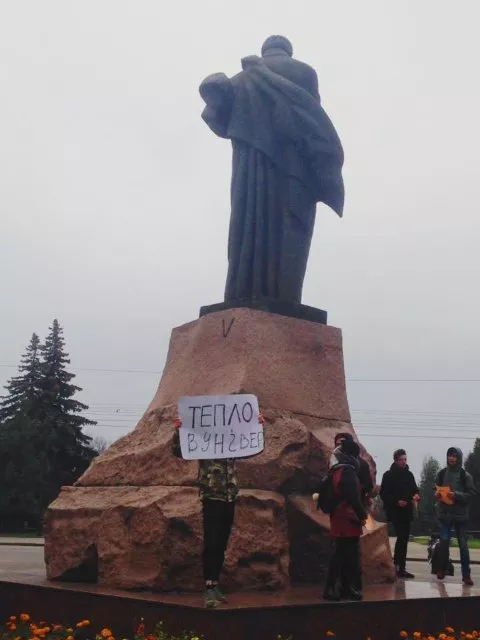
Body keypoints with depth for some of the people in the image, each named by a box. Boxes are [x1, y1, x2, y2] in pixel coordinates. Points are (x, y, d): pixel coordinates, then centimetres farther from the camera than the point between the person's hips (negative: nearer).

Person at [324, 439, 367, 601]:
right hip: (348, 522, -9)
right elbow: (353, 497, -22)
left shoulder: (336, 470, 15)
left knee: (341, 556, 12)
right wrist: (362, 515, -10)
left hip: (339, 521, 9)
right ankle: (351, 589, -1)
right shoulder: (348, 471, -15)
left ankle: (333, 589, 14)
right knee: (351, 557, -4)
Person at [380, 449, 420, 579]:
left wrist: (416, 495, -6)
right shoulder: (389, 475, -3)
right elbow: (384, 494, -5)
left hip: (407, 511, 6)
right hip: (395, 512, -6)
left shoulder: (409, 474, 13)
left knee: (404, 539, 7)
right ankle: (399, 567, -10)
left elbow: (414, 489, 17)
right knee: (402, 537, -15)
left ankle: (400, 567, 14)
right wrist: (396, 501, -18)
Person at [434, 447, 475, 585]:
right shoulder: (442, 473, 4)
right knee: (444, 541, -2)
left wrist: (456, 495, -19)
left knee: (463, 544, 1)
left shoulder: (465, 476, -4)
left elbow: (471, 493, -7)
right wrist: (437, 494, -8)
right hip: (444, 513, 2)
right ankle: (442, 569, 17)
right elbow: (437, 489, 15)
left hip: (460, 514, -2)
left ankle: (466, 574, 8)